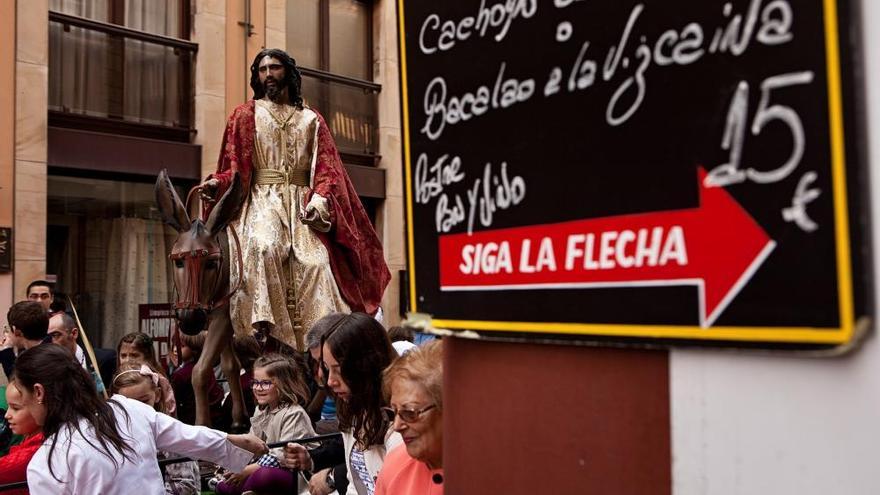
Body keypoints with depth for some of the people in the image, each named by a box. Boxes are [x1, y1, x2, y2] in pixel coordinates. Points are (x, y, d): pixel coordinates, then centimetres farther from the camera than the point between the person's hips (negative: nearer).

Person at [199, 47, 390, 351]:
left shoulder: (311, 120, 18)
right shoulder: (245, 116, 17)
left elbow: (326, 168, 8)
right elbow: (234, 166, 9)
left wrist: (319, 200, -12)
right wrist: (217, 183, -14)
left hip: (302, 204, 1)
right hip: (262, 200, -1)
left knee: (315, 261, -21)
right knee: (261, 247, -32)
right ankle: (266, 332, -37)